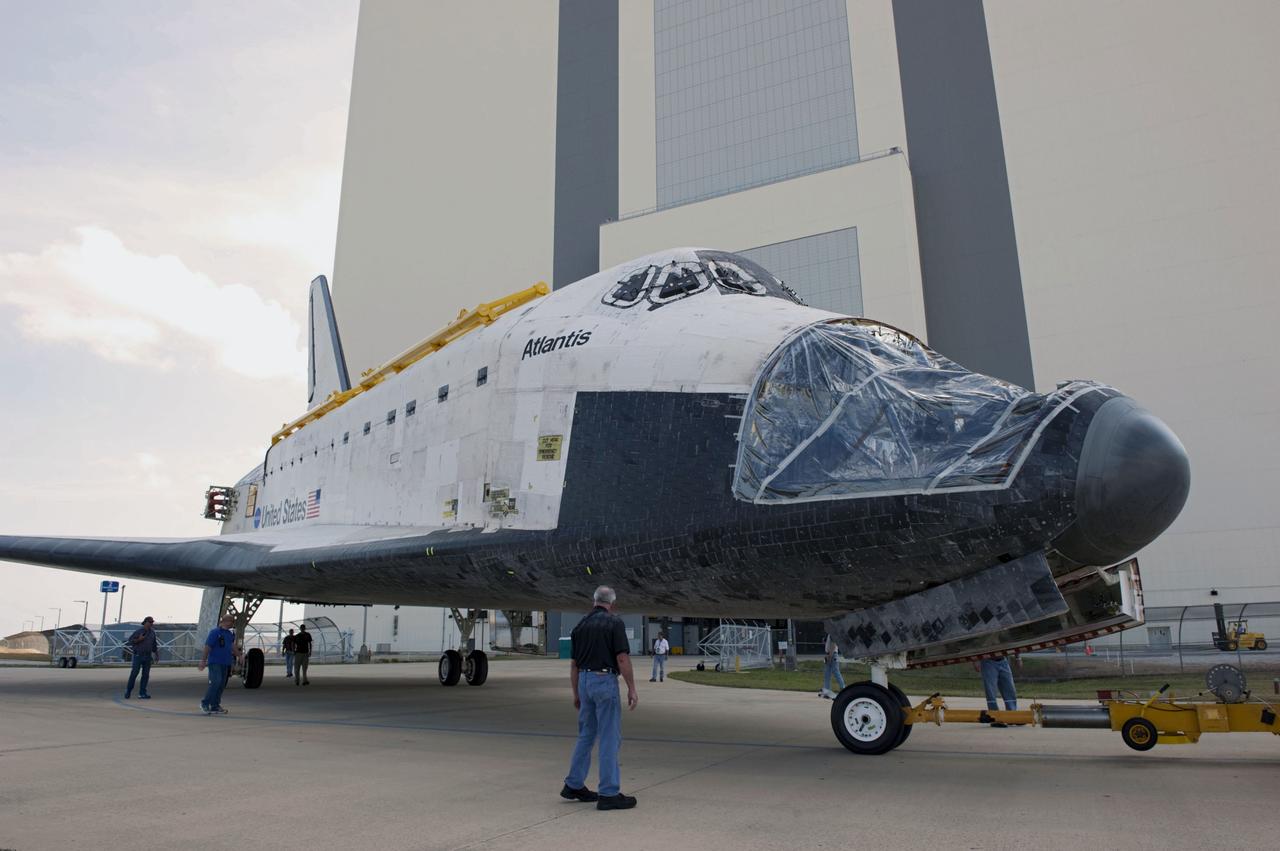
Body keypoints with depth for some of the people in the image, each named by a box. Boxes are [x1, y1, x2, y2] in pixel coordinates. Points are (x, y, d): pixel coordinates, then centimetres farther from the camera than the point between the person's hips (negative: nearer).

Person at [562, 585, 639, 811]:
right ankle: (609, 794, 1)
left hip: (585, 682, 7)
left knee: (586, 735, 18)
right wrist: (632, 689, -8)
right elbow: (622, 659, -14)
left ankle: (574, 785, 24)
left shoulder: (580, 625, 11)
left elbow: (574, 664, 14)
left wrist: (576, 694, 21)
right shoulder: (614, 622, -8)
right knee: (610, 738, -1)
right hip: (605, 681, -7)